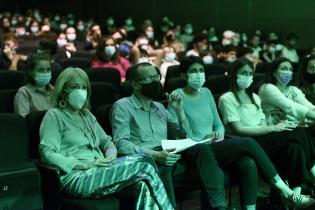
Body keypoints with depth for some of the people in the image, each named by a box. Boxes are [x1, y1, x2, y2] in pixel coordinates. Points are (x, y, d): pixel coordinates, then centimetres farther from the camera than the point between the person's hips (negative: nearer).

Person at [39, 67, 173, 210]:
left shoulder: (87, 115, 25)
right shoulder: (54, 116, 2)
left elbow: (107, 142, 24)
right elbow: (47, 153, -10)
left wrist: (110, 157, -1)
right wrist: (86, 164, -17)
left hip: (98, 172, 7)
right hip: (77, 179, -7)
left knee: (145, 183, -24)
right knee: (144, 165, -22)